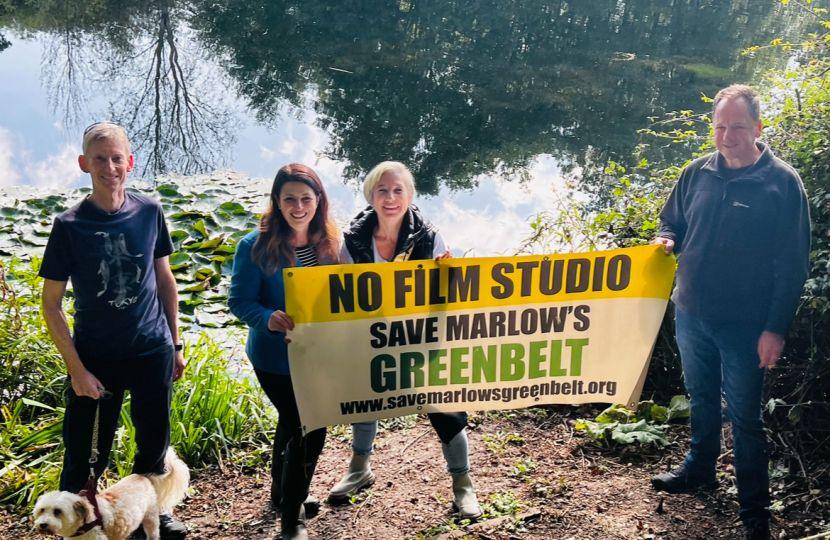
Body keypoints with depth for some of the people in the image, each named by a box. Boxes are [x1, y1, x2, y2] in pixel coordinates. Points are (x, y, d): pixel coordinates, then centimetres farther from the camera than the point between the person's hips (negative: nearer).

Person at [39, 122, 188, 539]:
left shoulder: (149, 212, -3)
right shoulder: (69, 226, -11)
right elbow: (51, 305, -7)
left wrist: (175, 344, 8)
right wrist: (77, 369, -11)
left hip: (153, 352, 3)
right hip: (96, 358, -2)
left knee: (154, 443, 15)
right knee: (87, 455, 6)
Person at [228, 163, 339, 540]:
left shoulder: (331, 242, -4)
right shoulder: (256, 246, -17)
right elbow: (239, 301, -14)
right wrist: (268, 318, -33)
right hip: (275, 357, -5)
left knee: (293, 423, 23)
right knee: (309, 429, -3)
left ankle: (282, 494, 48)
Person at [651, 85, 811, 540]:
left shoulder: (782, 182, -11)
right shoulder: (698, 173, 1)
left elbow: (792, 264, -11)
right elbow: (671, 221, 15)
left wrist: (775, 329, -14)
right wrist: (665, 240, -10)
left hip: (745, 326, -4)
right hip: (691, 314, 5)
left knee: (745, 417, 5)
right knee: (701, 397, 22)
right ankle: (699, 469, 44)